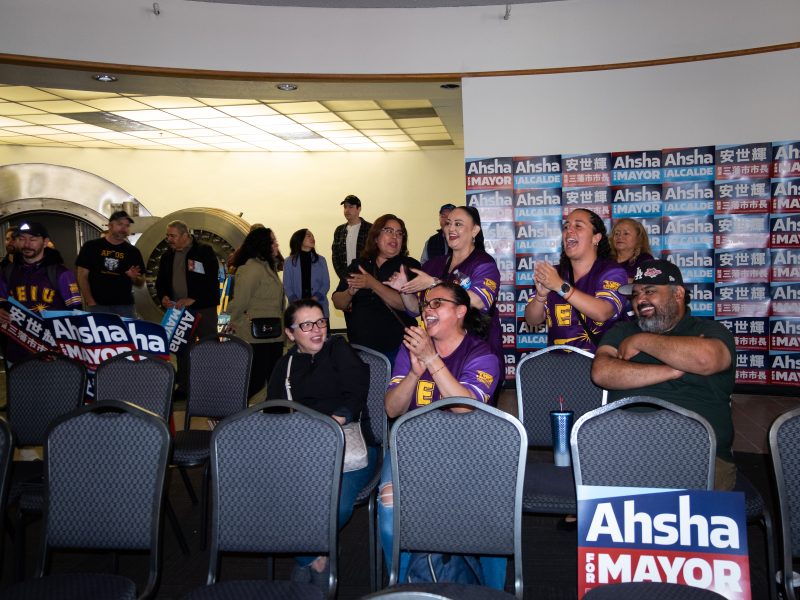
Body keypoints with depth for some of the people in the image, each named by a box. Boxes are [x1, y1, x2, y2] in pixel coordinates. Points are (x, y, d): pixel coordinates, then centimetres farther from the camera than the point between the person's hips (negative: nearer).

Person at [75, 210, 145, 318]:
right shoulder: (91, 247, 6)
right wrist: (91, 303, -6)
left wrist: (135, 277, -11)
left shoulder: (133, 251, 10)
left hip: (125, 307, 2)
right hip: (97, 306, -2)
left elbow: (140, 284, 13)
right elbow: (82, 277, 3)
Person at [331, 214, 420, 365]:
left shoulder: (409, 266, -3)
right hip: (359, 347, 3)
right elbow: (338, 303, 9)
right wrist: (351, 292, -12)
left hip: (396, 348, -3)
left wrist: (372, 284, -21)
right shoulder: (358, 265, 9)